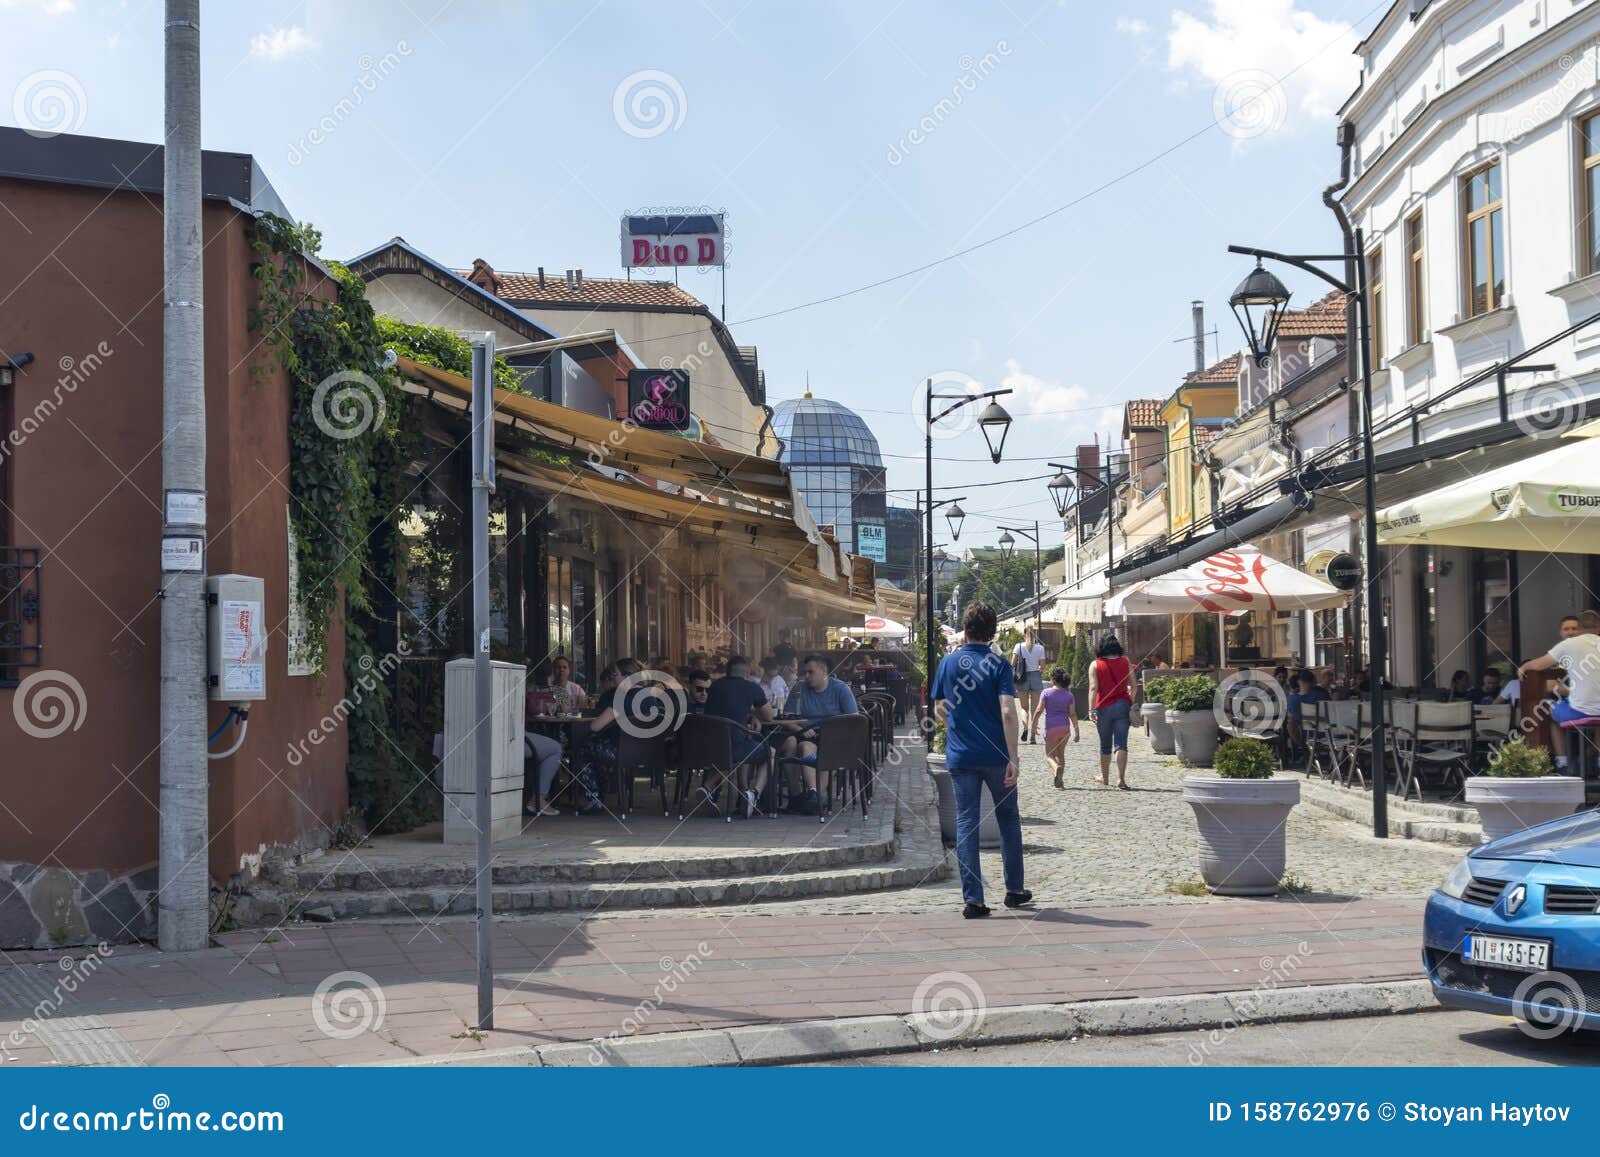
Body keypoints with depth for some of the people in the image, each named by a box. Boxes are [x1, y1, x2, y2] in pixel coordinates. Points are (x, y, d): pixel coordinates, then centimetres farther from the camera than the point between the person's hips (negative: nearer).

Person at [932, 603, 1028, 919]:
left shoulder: (948, 663, 2)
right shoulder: (999, 665, -7)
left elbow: (938, 711, 10)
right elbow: (1008, 712, -17)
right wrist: (1013, 757, -16)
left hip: (960, 757, 1)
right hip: (996, 756, -1)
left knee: (966, 824, 2)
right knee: (1008, 819, 15)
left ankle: (973, 898, -3)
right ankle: (1014, 890, 23)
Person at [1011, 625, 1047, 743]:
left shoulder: (1019, 646, -2)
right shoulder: (1040, 647, -1)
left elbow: (1012, 663, -9)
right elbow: (1042, 667, -3)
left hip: (1022, 678, 0)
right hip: (1036, 677, 0)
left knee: (1024, 707, 12)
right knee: (1034, 708, 7)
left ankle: (1025, 726, -15)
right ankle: (1033, 735, 3)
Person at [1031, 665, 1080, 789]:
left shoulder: (1046, 692, -4)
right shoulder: (1069, 695, 3)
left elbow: (1039, 710, -7)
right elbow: (1072, 714, 0)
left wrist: (1033, 724, 4)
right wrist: (1076, 731, 3)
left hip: (1051, 727, -3)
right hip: (1065, 727, 3)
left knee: (1049, 754, 4)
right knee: (1060, 753, 16)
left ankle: (1056, 767, -28)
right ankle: (1059, 781, 12)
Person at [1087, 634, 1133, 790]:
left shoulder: (1095, 665, -4)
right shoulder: (1126, 662, 2)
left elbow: (1093, 688, -13)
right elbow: (1133, 685, 6)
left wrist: (1091, 709, -17)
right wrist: (1131, 702, 22)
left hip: (1104, 707, 0)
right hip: (1122, 705, 0)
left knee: (1105, 744, 15)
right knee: (1121, 744, -4)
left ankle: (1105, 777, 30)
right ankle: (1121, 779, -16)